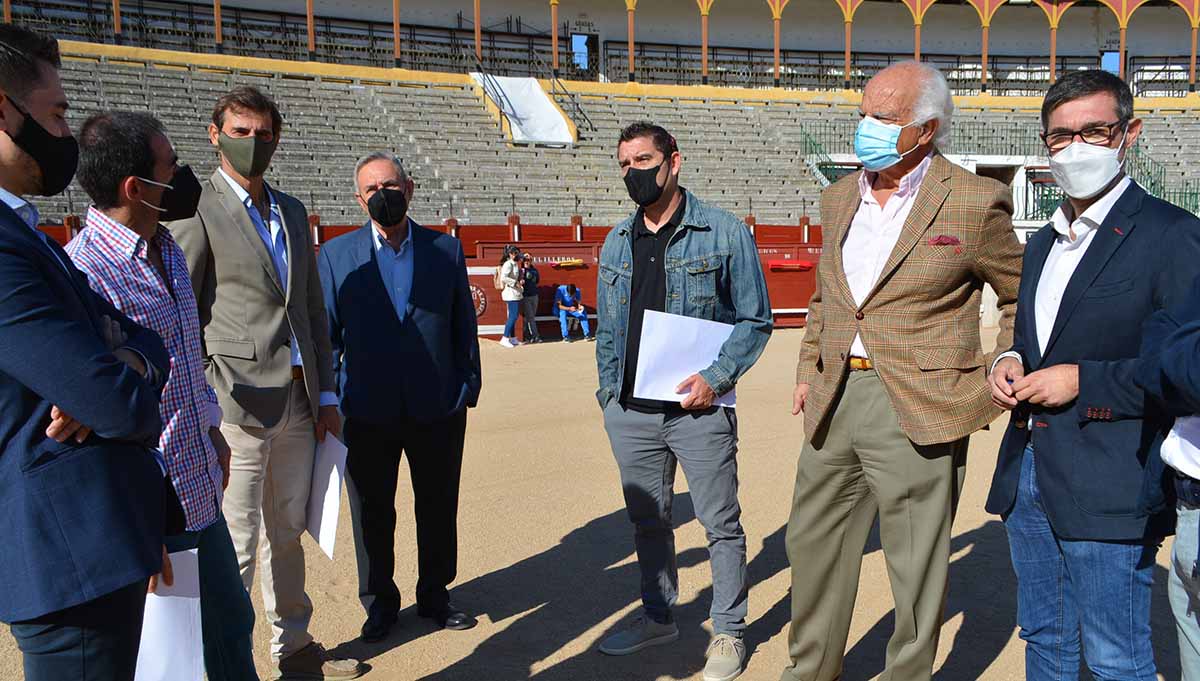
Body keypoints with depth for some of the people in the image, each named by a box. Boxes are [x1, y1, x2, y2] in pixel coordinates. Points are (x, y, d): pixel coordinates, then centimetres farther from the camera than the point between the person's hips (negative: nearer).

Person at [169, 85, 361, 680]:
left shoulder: (292, 212, 15)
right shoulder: (195, 209, -6)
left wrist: (326, 394, 14)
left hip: (299, 401, 7)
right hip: (238, 405, -6)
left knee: (287, 534, 18)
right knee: (235, 547, -1)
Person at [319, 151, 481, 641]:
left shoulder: (447, 250, 4)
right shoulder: (336, 256, 1)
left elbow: (464, 324, 6)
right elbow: (325, 333, 2)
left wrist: (467, 386, 1)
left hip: (438, 410, 1)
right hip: (368, 412, -1)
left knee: (439, 509, 14)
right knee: (372, 514, 12)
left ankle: (435, 595, 34)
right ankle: (379, 602, 31)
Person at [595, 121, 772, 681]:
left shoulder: (724, 233, -4)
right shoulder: (617, 242, 11)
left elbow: (755, 320, -3)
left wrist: (715, 377, -15)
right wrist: (608, 389, 8)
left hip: (698, 409, -5)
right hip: (629, 411, 5)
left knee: (720, 523, 6)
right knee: (647, 520, 17)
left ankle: (728, 631, 23)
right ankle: (658, 617, 36)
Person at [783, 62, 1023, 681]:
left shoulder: (974, 202, -7)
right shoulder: (840, 197, 11)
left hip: (918, 411, -6)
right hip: (835, 400, 6)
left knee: (915, 567, 6)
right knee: (813, 544, 17)